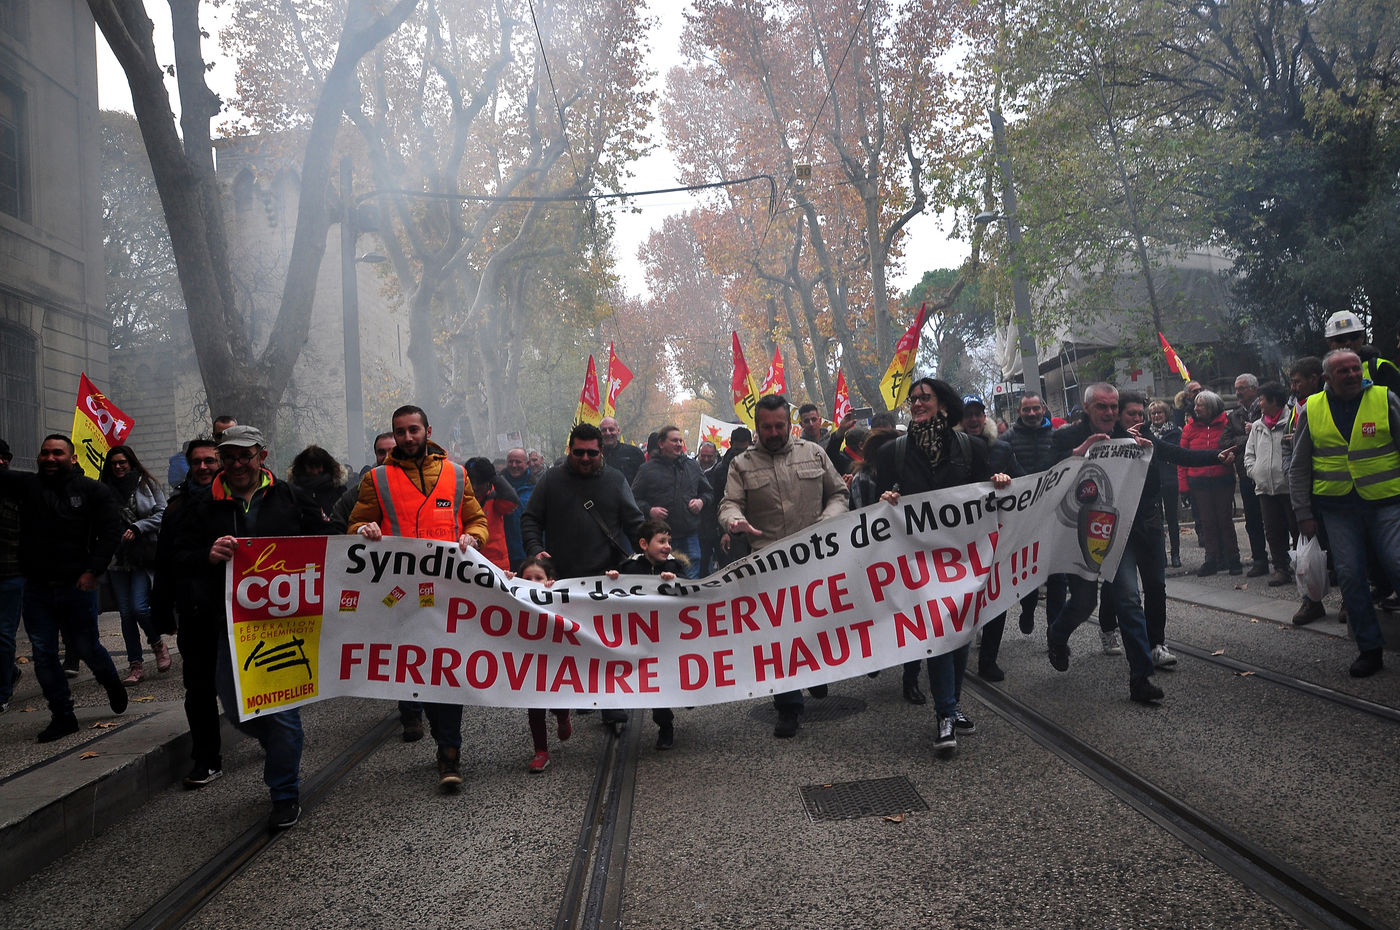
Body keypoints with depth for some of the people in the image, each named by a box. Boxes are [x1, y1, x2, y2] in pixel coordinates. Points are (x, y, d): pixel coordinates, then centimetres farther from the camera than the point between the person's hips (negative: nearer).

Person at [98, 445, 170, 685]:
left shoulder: (147, 484, 4)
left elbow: (161, 513, 1)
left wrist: (137, 528, -11)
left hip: (144, 555, -3)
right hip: (117, 559, 3)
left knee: (139, 607, -13)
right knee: (126, 613, 3)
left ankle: (157, 644, 16)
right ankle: (136, 666, 11)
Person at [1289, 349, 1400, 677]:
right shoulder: (1312, 410, 5)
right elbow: (1299, 468, 10)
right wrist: (1304, 513, 4)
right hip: (1338, 508, 2)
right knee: (1349, 576, 1)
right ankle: (1370, 649, 12)